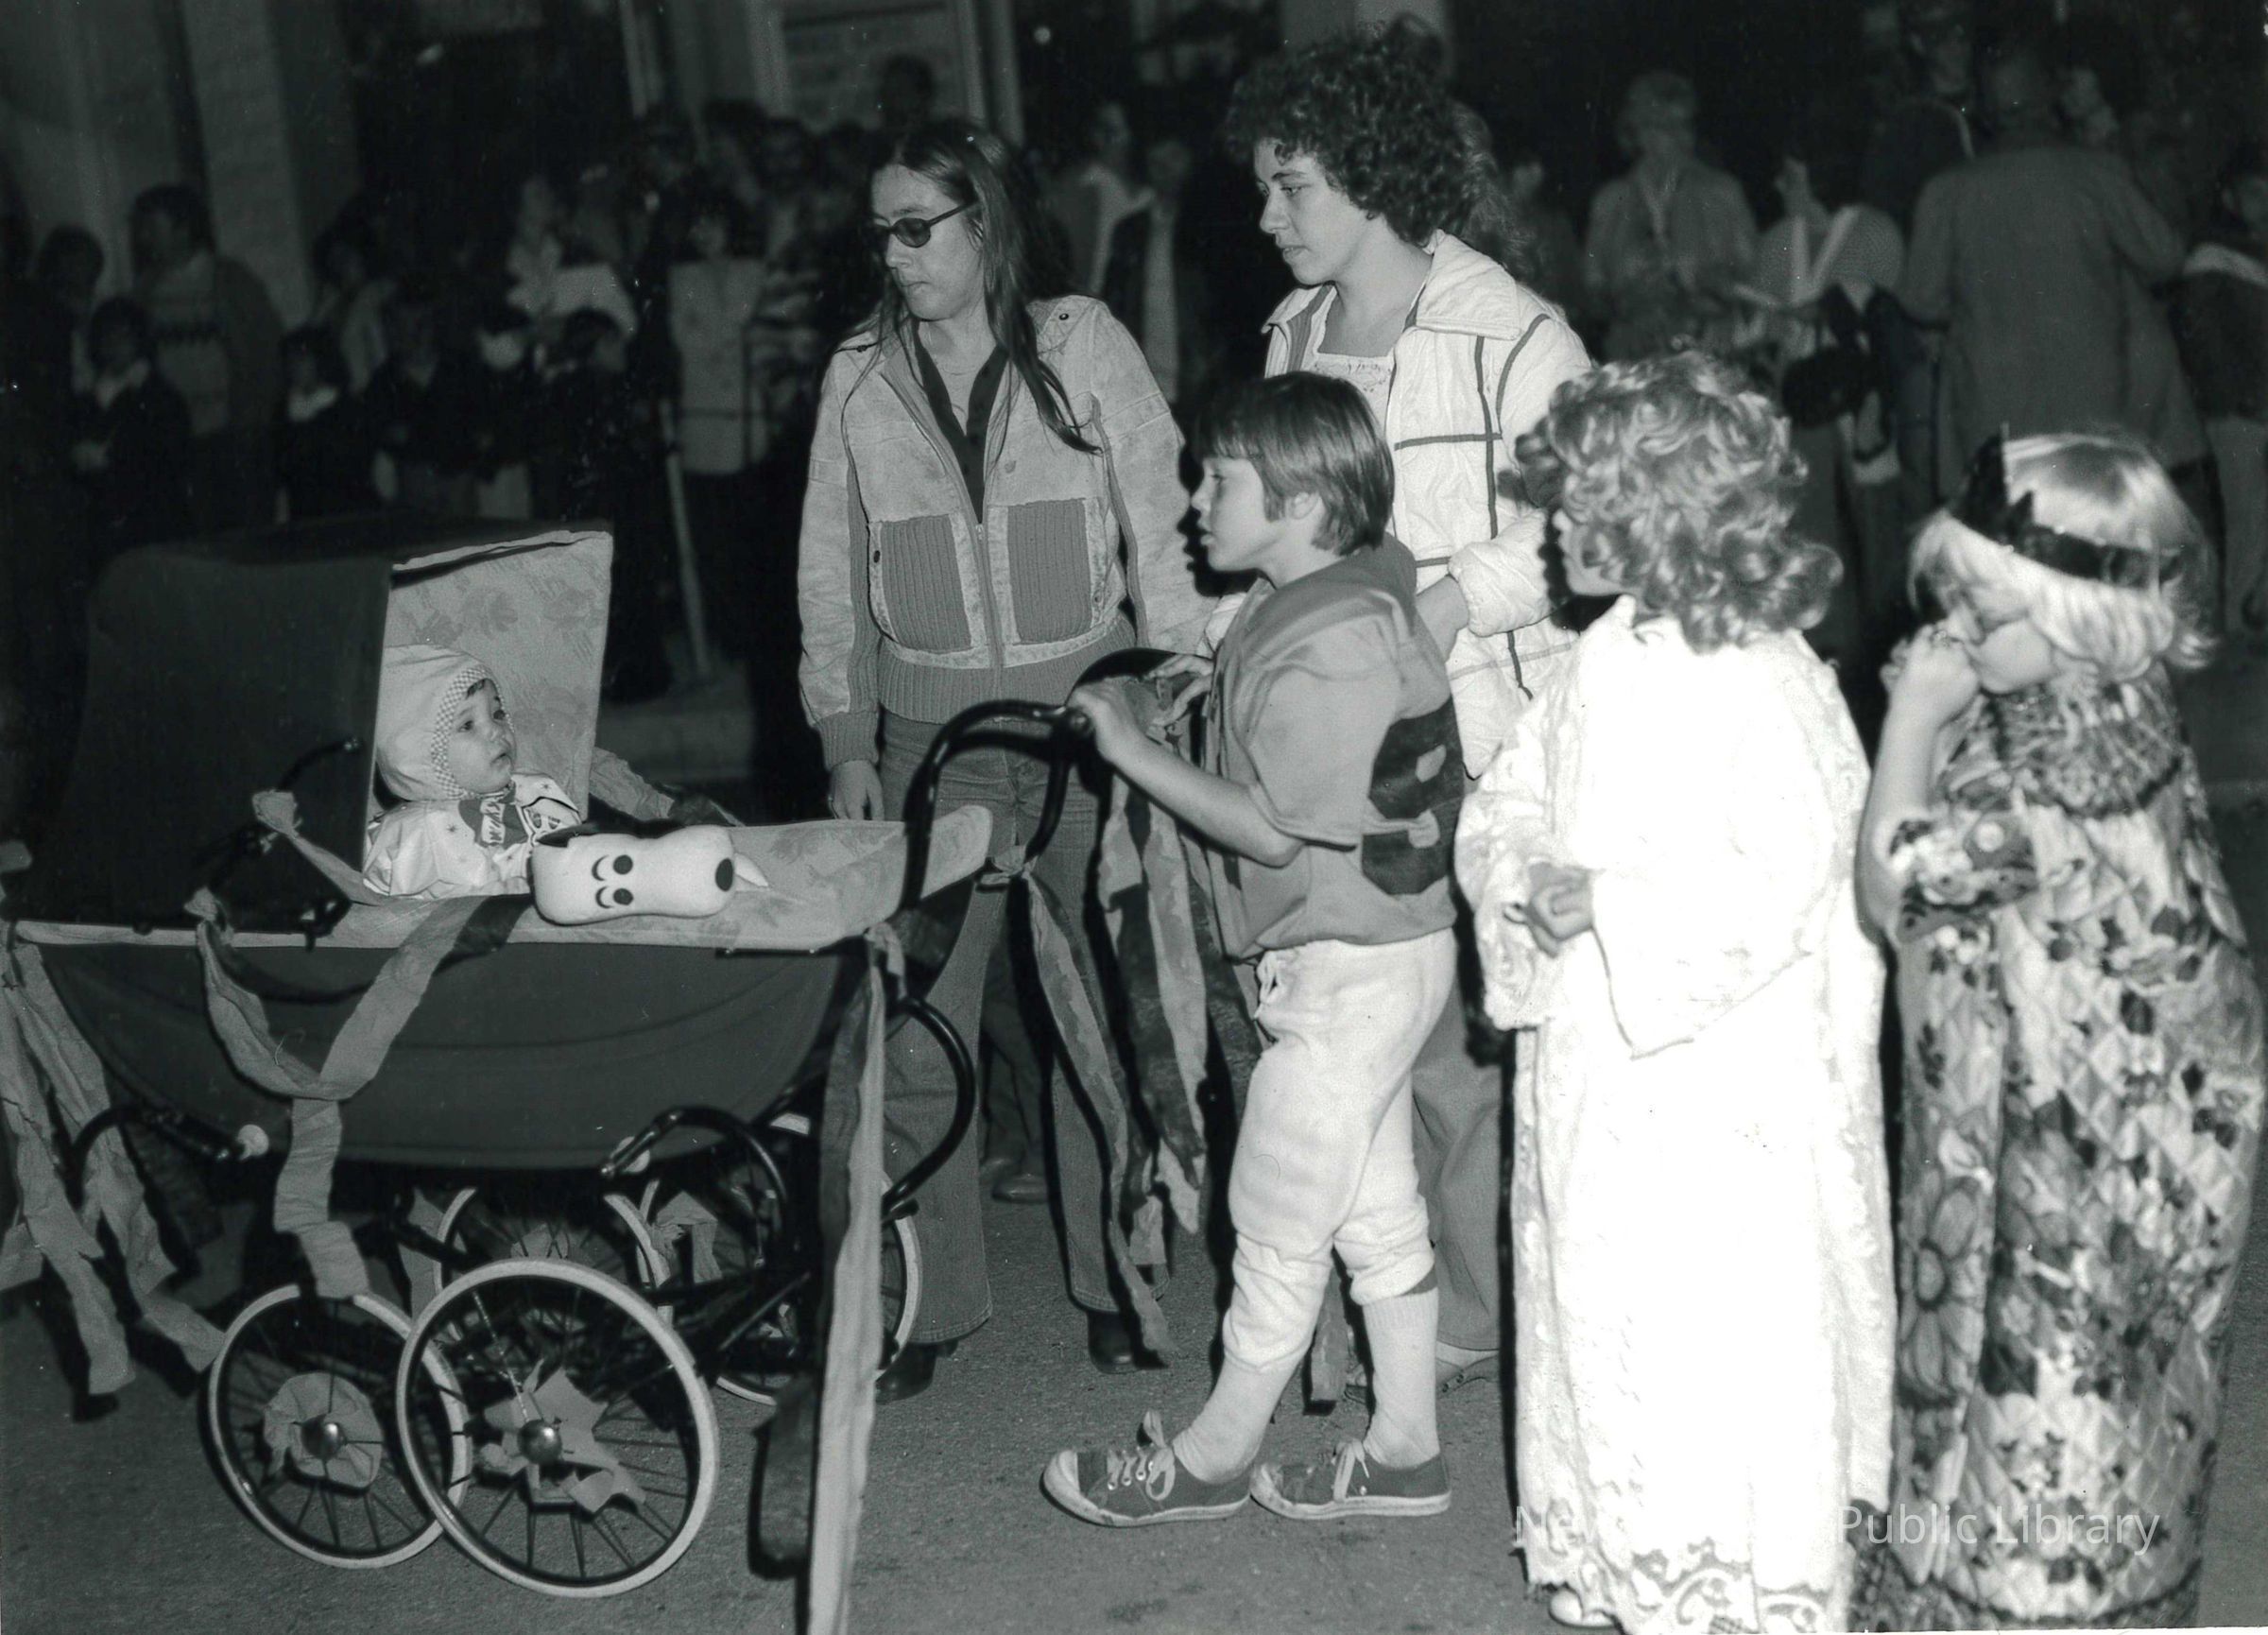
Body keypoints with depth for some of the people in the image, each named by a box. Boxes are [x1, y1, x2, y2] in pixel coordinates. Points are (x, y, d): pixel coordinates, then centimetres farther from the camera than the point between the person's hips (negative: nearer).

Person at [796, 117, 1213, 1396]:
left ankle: (1111, 1277, 22)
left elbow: (1161, 521, -1)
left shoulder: (1085, 347, -1)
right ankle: (928, 1298, 12)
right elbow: (833, 575, 9)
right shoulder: (860, 379, 5)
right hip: (934, 738, 1)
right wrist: (846, 740, 6)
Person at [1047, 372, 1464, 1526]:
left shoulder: (1333, 644, -24)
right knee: (1377, 1208, 16)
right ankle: (1403, 1449, 26)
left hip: (1347, 968, -10)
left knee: (1277, 1220, 3)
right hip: (1373, 955, 10)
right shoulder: (1305, 609, 8)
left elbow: (1272, 829, -24)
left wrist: (1131, 752, -18)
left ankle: (1212, 1457, 17)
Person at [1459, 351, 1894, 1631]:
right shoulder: (1610, 662, 7)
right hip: (1601, 1065, 7)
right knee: (1607, 1324, 15)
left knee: (1738, 1343, 2)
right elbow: (1511, 806, 11)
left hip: (1733, 1081, -7)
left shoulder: (1764, 676, -15)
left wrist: (1607, 901, -24)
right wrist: (1529, 875, -10)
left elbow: (1785, 882, -22)